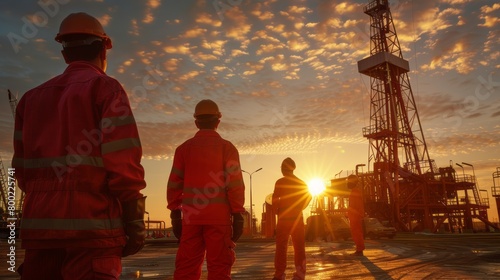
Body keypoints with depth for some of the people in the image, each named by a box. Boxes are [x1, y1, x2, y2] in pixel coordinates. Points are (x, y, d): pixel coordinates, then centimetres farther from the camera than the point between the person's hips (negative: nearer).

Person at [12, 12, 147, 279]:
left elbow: (22, 168, 14)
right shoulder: (105, 87, -3)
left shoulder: (32, 97, 16)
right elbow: (123, 163, -13)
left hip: (38, 226, 6)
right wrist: (135, 223, -8)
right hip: (90, 226, -6)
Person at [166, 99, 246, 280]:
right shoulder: (227, 147, -1)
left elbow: (174, 185, 5)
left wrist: (175, 215, 10)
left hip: (191, 218, 3)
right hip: (219, 217, -2)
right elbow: (235, 184, -7)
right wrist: (238, 216, -3)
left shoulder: (184, 148, 7)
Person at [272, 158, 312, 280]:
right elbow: (308, 196, 1)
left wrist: (277, 210, 5)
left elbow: (275, 200, -12)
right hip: (297, 217, 3)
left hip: (284, 218, -3)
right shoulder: (301, 182, 7)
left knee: (281, 247, 3)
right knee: (299, 247, 8)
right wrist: (299, 208, 10)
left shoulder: (280, 182, -6)